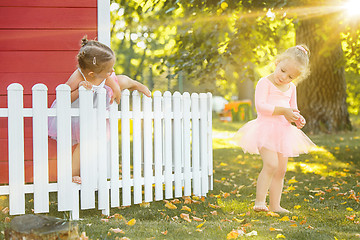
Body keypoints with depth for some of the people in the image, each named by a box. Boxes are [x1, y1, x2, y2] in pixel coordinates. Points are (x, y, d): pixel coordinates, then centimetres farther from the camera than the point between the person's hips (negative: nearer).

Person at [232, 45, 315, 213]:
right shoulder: (265, 83, -8)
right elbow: (260, 106, -19)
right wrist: (283, 111, -25)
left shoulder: (291, 88, 14)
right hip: (266, 128, -7)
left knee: (281, 170, 9)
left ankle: (274, 205, 18)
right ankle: (259, 202, -17)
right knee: (271, 165, -22)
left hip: (283, 131, 8)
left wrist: (298, 119, 2)